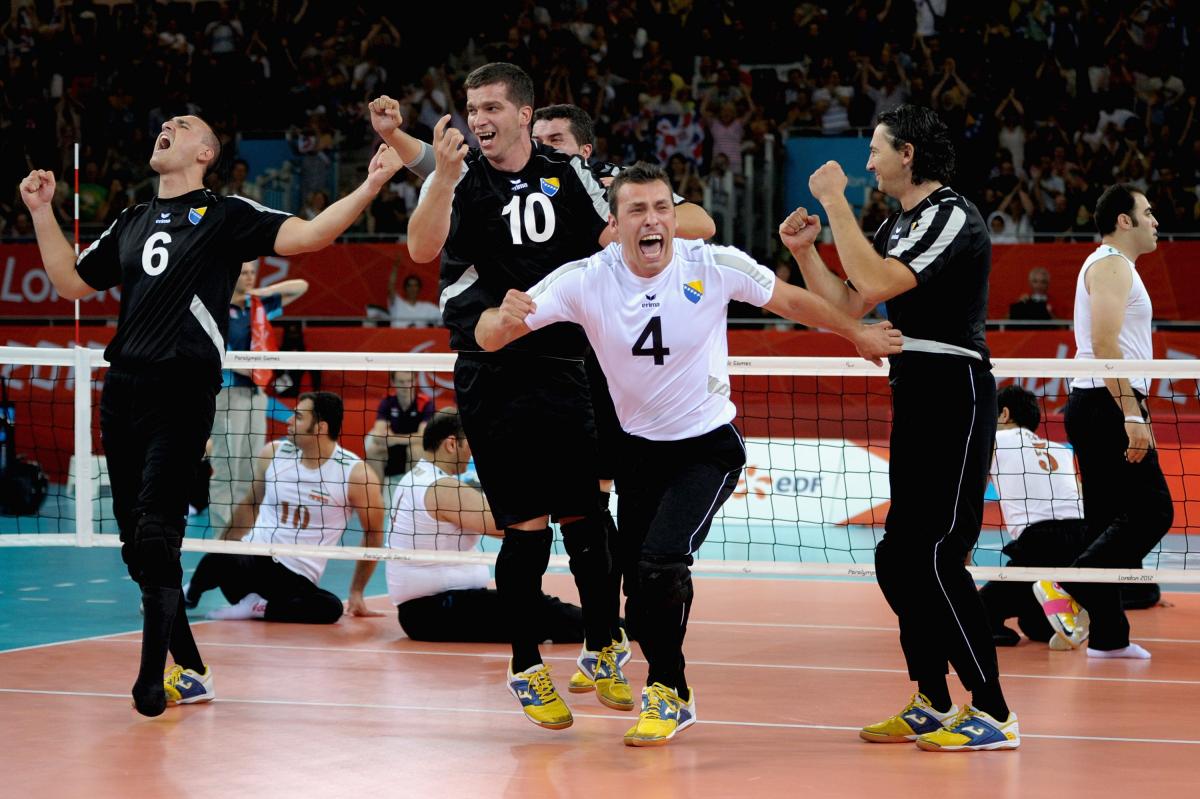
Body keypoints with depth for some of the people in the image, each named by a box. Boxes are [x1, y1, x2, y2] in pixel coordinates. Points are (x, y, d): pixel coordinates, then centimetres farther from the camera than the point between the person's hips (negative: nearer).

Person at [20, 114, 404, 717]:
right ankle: (189, 669, 17)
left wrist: (370, 186, -18)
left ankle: (153, 677, -10)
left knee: (156, 536, -15)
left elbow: (308, 235, -7)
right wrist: (42, 211, 20)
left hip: (182, 394, -6)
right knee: (136, 543, 6)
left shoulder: (226, 215, 3)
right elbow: (71, 283, 26)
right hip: (123, 390, 6)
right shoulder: (131, 224, 21)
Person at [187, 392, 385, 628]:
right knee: (218, 560, -36)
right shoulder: (273, 454, 5)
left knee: (330, 608, -36)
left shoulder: (355, 473, -6)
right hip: (253, 556, 2)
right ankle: (191, 593, -1)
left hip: (298, 578, -2)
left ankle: (258, 608, -18)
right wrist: (220, 552, 22)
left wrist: (356, 593, 6)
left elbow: (373, 533, 4)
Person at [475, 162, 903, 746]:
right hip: (637, 449, 3)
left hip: (708, 448, -3)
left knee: (662, 563, -21)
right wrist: (504, 318, -43)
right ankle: (671, 692, 32)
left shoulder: (714, 266, -18)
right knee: (640, 581, 6)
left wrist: (857, 333, 8)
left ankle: (666, 691, 2)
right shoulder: (585, 280, -16)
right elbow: (488, 337, -20)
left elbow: (788, 300, 0)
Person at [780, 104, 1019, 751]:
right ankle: (933, 704, 17)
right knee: (898, 558, 9)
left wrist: (835, 202, -18)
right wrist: (804, 250, 8)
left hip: (954, 395, -10)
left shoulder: (952, 217, -12)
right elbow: (847, 304, 20)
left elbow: (875, 284, -24)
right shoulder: (899, 225, 18)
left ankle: (993, 715, -10)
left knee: (936, 556, -13)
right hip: (916, 400, 10)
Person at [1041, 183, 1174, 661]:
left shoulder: (1114, 266, 23)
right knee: (1150, 511, -13)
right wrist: (1132, 414, -24)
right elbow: (1104, 343, -20)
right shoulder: (1111, 264, -9)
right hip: (1108, 404, -10)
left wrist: (1133, 413, 25)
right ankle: (1067, 587, -18)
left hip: (1097, 407, 10)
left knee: (1111, 522, 7)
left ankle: (1107, 636, 6)